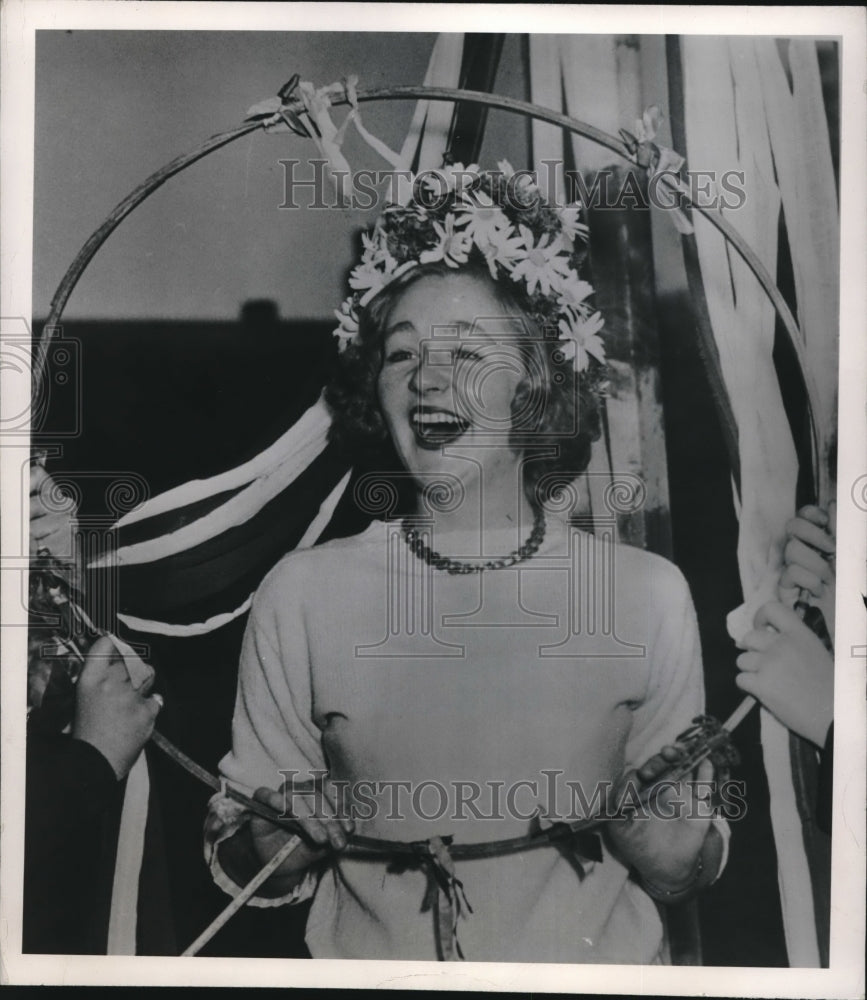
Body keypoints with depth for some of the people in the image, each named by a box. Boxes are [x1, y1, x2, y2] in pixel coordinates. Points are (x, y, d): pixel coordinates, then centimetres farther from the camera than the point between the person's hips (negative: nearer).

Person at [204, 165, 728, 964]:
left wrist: (654, 826, -16)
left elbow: (679, 877, 2)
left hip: (596, 962, 1)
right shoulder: (301, 593, -6)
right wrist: (299, 821, -16)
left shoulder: (647, 593, -6)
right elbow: (241, 865, 2)